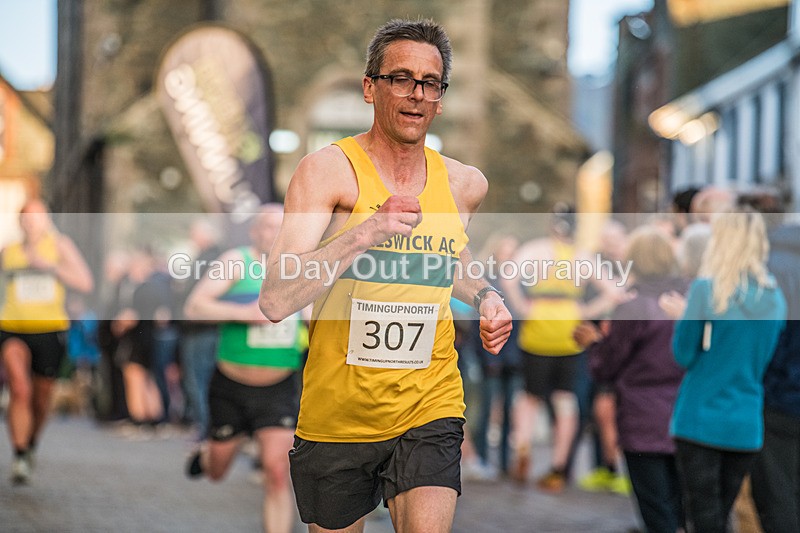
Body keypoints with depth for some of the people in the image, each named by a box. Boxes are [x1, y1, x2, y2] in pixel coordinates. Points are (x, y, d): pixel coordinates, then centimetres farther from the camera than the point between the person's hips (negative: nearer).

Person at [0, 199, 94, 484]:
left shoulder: (59, 245, 1)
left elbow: (85, 283, -9)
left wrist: (49, 265, -17)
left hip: (50, 332, 0)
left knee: (40, 397, 12)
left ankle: (30, 446, 40)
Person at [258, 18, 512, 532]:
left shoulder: (464, 184, 5)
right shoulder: (329, 170, -10)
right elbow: (275, 301, -22)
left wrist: (485, 296, 9)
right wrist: (369, 230, -28)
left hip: (430, 412, 2)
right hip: (337, 415, -2)